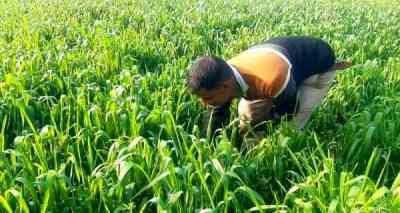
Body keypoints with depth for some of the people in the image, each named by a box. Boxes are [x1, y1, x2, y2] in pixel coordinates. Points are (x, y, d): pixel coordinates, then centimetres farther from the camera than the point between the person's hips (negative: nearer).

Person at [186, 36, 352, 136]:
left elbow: (289, 110, -24)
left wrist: (253, 123, -18)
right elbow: (216, 115, -8)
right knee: (246, 111, -1)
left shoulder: (272, 79, -46)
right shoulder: (223, 76, -25)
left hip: (319, 65, -6)